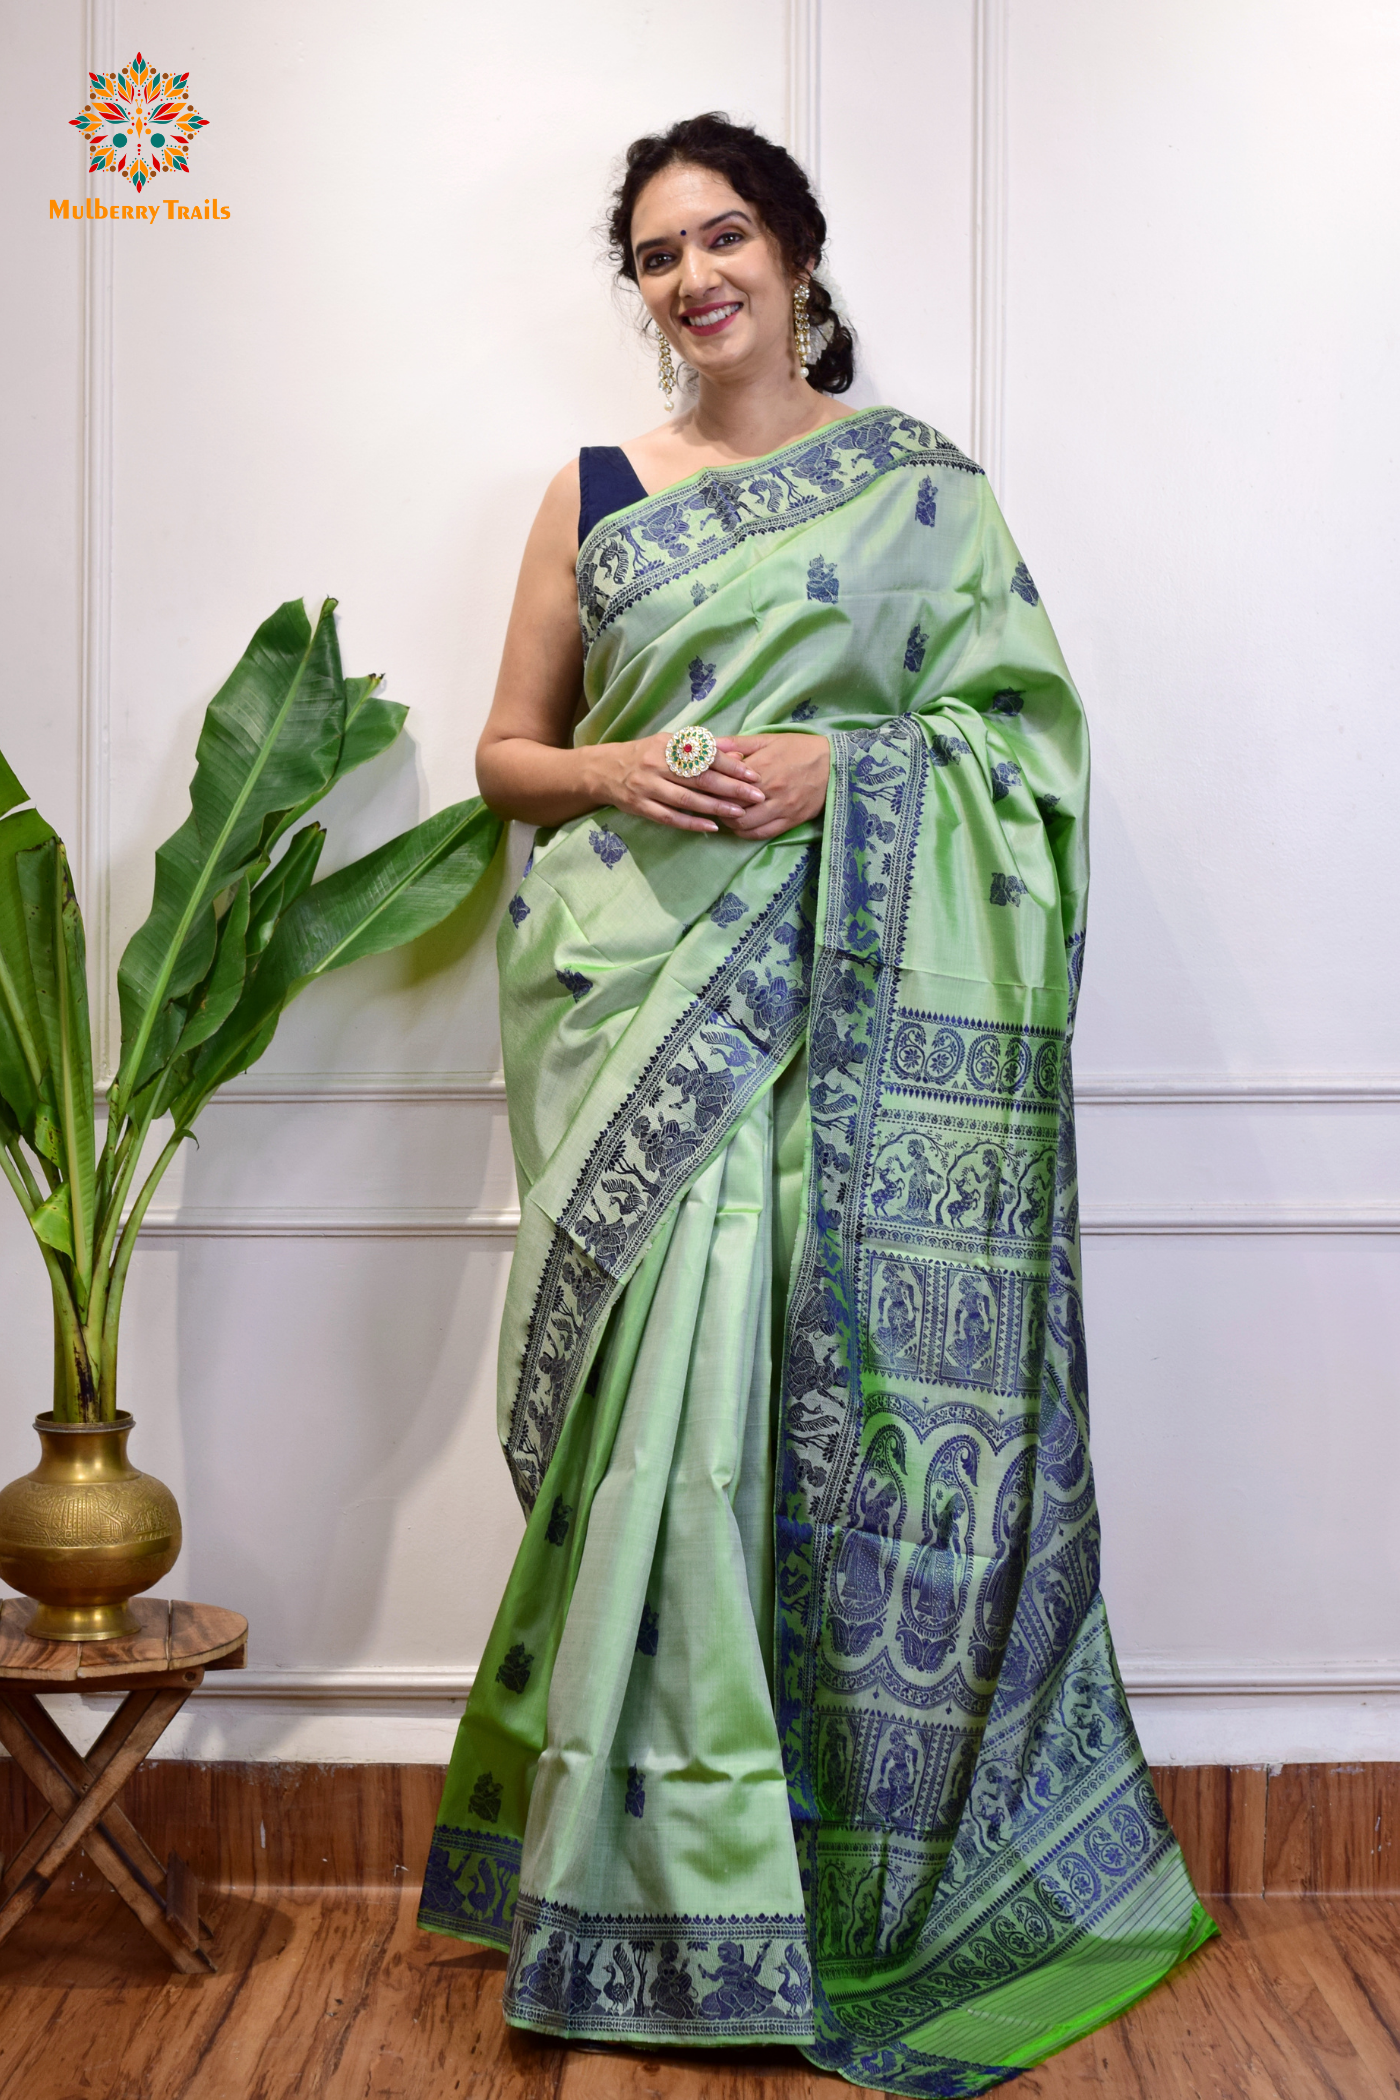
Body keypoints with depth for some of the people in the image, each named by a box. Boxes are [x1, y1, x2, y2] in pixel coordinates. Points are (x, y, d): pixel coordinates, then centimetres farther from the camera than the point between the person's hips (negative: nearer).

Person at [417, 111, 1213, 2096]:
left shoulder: (914, 478, 9)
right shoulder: (594, 494, 14)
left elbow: (1023, 720, 4)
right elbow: (507, 751, 14)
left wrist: (840, 770, -12)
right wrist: (616, 774, -7)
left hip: (844, 1001, -1)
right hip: (638, 997, 2)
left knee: (835, 1381, -4)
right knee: (667, 1376, -4)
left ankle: (865, 1871, 13)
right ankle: (672, 1885, 9)